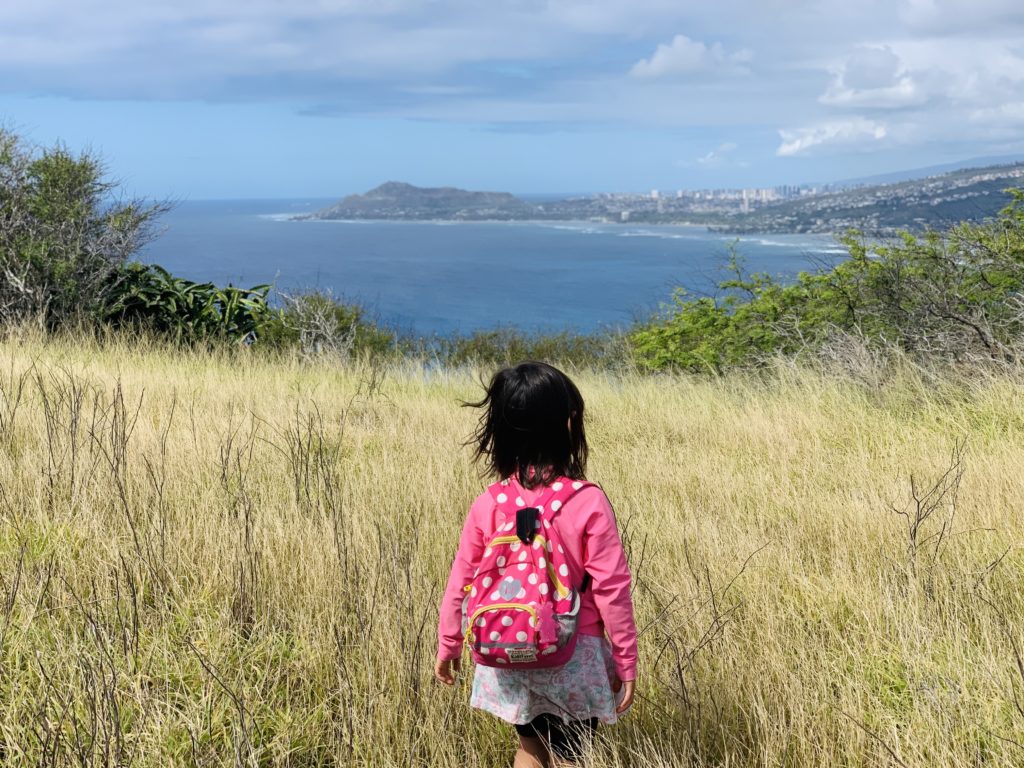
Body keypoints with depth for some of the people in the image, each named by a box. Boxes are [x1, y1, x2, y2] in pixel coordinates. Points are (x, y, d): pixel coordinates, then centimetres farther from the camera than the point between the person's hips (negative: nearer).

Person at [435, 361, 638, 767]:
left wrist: (448, 645, 15)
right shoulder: (588, 503, -16)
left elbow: (460, 584, 0)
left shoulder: (487, 505, -8)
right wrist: (626, 662, -3)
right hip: (573, 659, -2)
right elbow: (611, 591, -13)